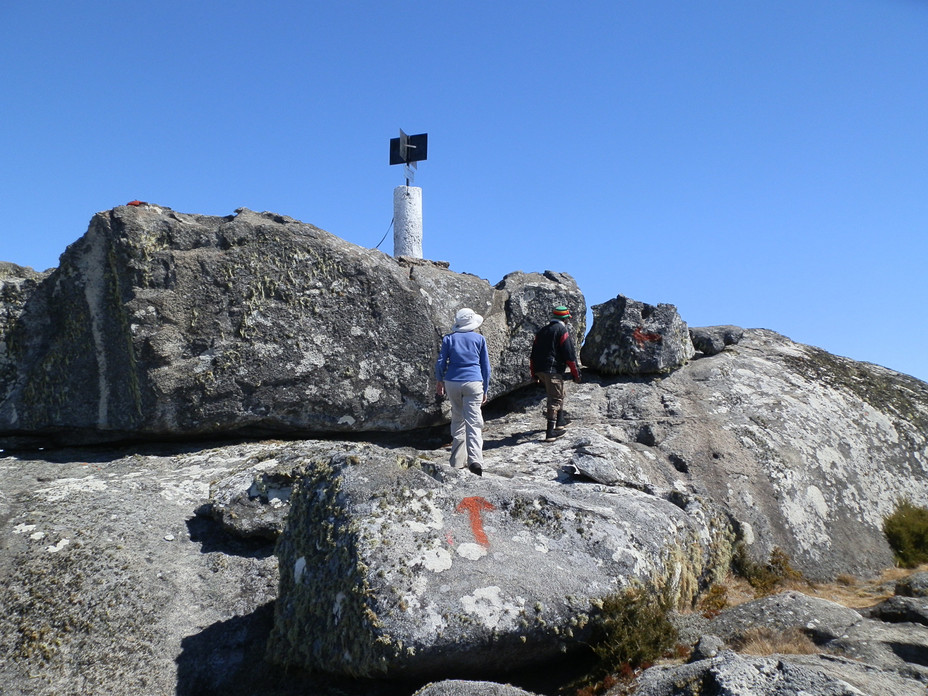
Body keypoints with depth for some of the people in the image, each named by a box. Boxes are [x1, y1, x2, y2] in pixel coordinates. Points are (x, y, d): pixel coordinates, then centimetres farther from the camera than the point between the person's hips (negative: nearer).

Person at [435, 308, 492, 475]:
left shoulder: (449, 338, 7)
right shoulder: (479, 339, 6)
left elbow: (440, 362, 4)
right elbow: (486, 367, 8)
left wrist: (440, 381, 20)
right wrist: (485, 390, 14)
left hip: (452, 382, 2)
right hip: (473, 383, -2)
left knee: (457, 420, 14)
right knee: (474, 423, -5)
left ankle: (457, 463, 18)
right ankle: (475, 460, -21)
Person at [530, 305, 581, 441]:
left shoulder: (542, 330, 18)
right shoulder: (562, 330, -5)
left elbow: (534, 353, 20)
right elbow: (569, 354, -10)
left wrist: (534, 373, 25)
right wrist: (575, 373, -4)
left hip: (540, 369, 8)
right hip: (553, 370, -8)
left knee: (558, 395, 25)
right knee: (555, 399, -5)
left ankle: (560, 421, 32)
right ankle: (550, 432, -8)